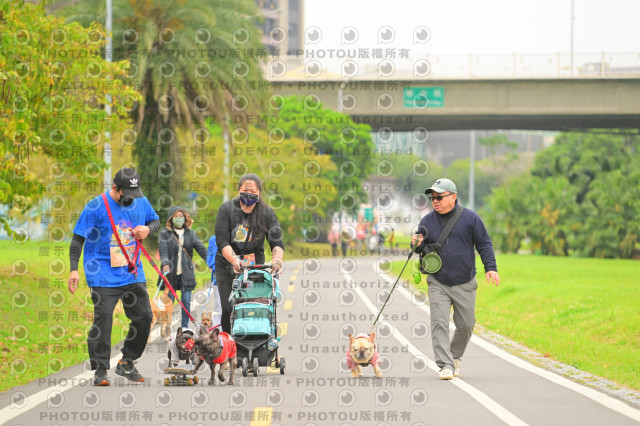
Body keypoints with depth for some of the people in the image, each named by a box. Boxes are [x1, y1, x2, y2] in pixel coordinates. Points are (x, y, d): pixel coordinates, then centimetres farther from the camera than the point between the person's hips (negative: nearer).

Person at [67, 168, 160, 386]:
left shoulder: (141, 202, 5)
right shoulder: (96, 206, -9)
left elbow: (155, 220, 23)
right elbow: (78, 239, -7)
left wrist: (148, 229, -2)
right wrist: (74, 269, -14)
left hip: (133, 273, 5)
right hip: (103, 275, -5)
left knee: (143, 317, 3)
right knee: (103, 320, -10)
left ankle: (127, 363, 19)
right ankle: (100, 370, -2)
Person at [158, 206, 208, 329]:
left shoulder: (191, 234, 12)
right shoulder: (165, 234, 3)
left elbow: (201, 249, 3)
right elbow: (163, 250, -11)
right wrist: (165, 264, -29)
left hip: (186, 273, 2)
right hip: (171, 273, -2)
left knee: (186, 302, 1)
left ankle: (185, 327, 10)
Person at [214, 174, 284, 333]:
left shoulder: (267, 213, 0)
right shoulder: (227, 209, -5)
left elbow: (277, 242, -9)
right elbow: (222, 241, -13)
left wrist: (277, 258, -32)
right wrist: (234, 260, -31)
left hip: (255, 266, 1)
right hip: (227, 267, -1)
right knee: (228, 309, -8)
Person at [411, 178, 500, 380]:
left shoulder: (470, 218, -2)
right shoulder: (428, 221, 4)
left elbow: (484, 244, 2)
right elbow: (422, 249, 13)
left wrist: (490, 268, -9)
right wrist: (417, 245, -11)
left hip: (464, 284, -1)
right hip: (438, 284, 1)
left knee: (466, 325, 6)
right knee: (439, 323, -13)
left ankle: (455, 356, 31)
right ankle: (446, 365, -15)